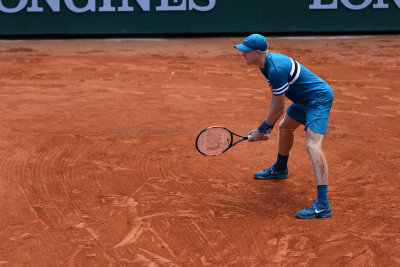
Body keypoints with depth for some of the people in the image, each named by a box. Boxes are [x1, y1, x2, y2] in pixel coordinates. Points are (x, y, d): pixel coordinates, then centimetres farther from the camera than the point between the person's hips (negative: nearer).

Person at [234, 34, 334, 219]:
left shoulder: (276, 70, -29)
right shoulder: (267, 62, 2)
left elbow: (278, 108, -21)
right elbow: (276, 98, 11)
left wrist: (261, 130, -8)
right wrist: (269, 127, 7)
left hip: (319, 99, -11)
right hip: (304, 99, 11)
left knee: (312, 145, -25)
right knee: (285, 128, 29)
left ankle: (323, 205, -33)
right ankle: (280, 169, 58)